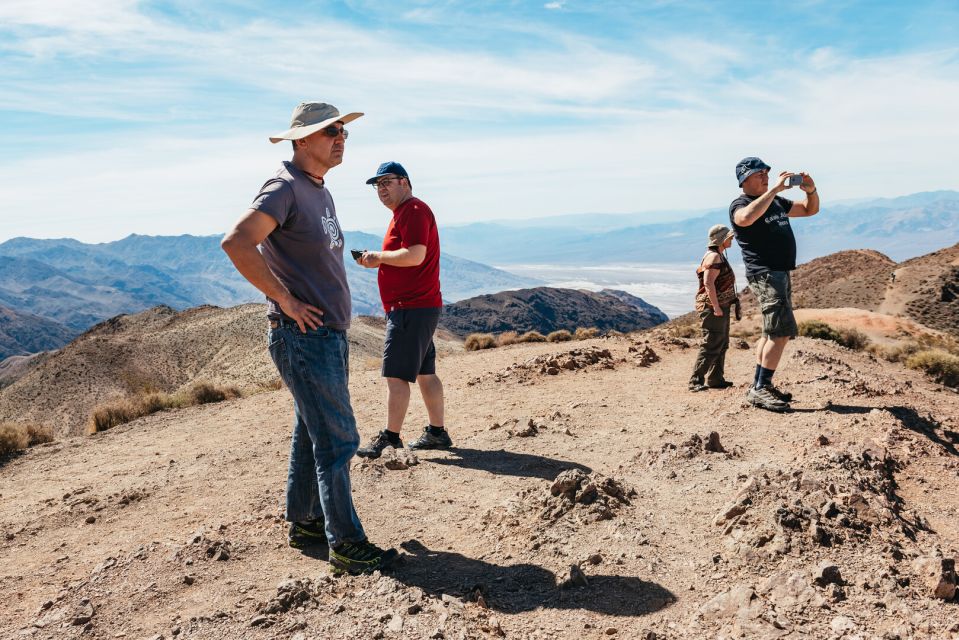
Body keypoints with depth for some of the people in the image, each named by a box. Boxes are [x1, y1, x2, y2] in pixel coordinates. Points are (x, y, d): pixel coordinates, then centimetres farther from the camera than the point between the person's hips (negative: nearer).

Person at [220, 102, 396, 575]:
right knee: (337, 440, -6)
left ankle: (303, 523, 31)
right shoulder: (285, 188, -14)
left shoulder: (320, 191, 16)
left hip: (329, 335, 10)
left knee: (313, 433, 17)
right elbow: (236, 243, -27)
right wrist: (286, 301, -21)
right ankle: (346, 545, 4)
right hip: (304, 337, -10)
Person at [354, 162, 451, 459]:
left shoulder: (414, 210, -11)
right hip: (419, 307, 11)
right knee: (425, 373, 13)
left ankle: (390, 439, -3)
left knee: (395, 375, -9)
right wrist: (377, 262, 10)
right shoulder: (402, 213, 22)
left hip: (411, 309, -11)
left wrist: (379, 256, -11)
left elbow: (414, 256, -24)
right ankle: (437, 433, 21)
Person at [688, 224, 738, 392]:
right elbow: (708, 283, -24)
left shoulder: (719, 256, 18)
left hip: (721, 306, 11)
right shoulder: (714, 256, -15)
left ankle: (716, 379, 23)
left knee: (722, 345, 15)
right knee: (711, 345, -11)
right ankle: (696, 381, -11)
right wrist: (716, 307, -25)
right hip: (713, 307, -11)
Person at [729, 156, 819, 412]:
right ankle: (760, 390, -14)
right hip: (764, 274, -10)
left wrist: (811, 190, 5)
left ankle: (759, 386, 19)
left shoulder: (777, 202, 19)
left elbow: (811, 210, 26)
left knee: (773, 332, 12)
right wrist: (774, 190, -28)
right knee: (782, 331, -16)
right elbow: (747, 218, -33)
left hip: (781, 274, 10)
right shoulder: (740, 205, -7)